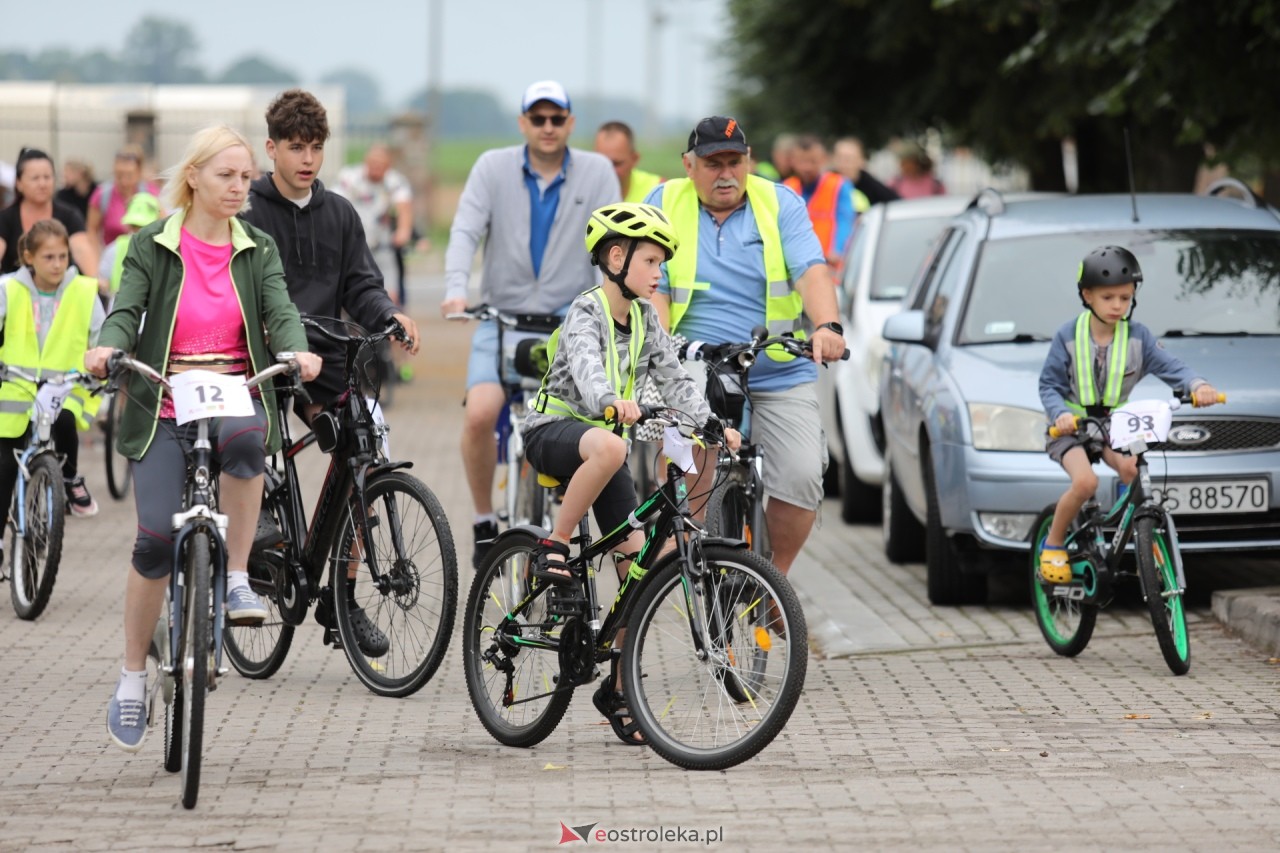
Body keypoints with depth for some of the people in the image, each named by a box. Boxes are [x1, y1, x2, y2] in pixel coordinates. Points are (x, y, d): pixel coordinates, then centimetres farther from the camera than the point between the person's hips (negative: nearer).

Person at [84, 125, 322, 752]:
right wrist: (107, 348, -30)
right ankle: (131, 680, 4)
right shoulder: (153, 246, 4)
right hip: (164, 408, -1)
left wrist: (296, 351, -27)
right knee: (156, 539, -13)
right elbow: (127, 309, -7)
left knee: (245, 439, -37)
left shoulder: (257, 252, 10)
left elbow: (280, 311, -4)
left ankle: (237, 579, -21)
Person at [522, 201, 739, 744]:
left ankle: (619, 686, 6)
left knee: (636, 560, -4)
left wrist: (711, 423, -14)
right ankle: (553, 548, -24)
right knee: (609, 447, -43)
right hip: (553, 431, -7)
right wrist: (612, 402, -54)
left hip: (602, 437, 7)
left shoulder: (644, 318, 8)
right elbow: (586, 367, -34)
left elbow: (673, 378, 3)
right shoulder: (586, 312, -14)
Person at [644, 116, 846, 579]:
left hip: (780, 377, 0)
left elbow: (811, 271, -11)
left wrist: (827, 326, -30)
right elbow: (654, 288, -1)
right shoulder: (665, 205, 4)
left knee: (802, 476, -16)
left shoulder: (780, 203, 3)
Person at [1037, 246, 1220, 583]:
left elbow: (1170, 366, -11)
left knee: (1132, 470, -29)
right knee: (1085, 481, -29)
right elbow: (1048, 384, -6)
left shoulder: (1138, 336, -5)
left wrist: (1197, 385, -32)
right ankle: (1053, 543, -6)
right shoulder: (1069, 336, -9)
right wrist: (1060, 413, -27)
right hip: (1071, 428, -2)